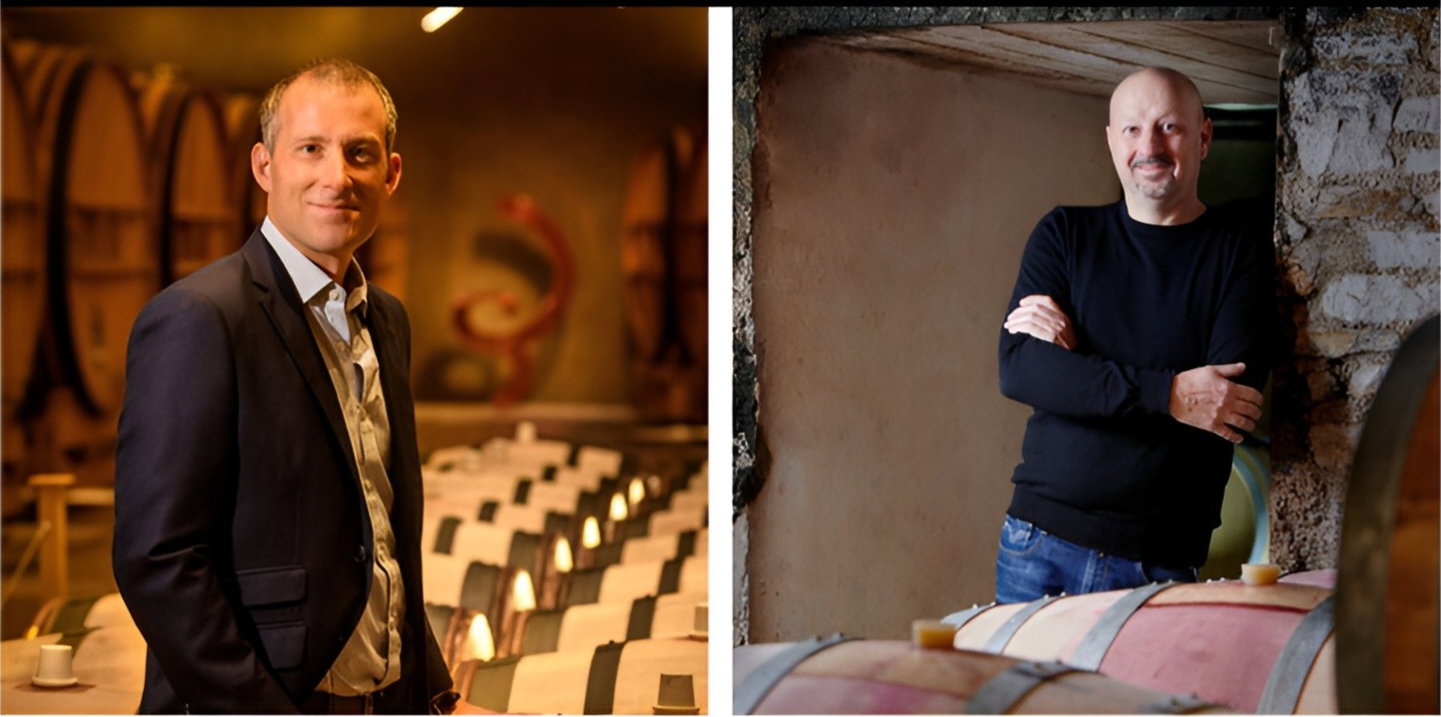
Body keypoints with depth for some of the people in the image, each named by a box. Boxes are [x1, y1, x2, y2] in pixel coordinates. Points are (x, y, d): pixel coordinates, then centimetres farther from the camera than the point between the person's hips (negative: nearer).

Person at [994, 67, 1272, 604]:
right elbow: (1018, 369, -7)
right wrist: (1166, 393, -19)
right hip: (1039, 544, 2)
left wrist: (1075, 359, -13)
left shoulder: (1240, 255, 1)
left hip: (1162, 561, -2)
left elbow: (1235, 411, -12)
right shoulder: (1064, 235, 7)